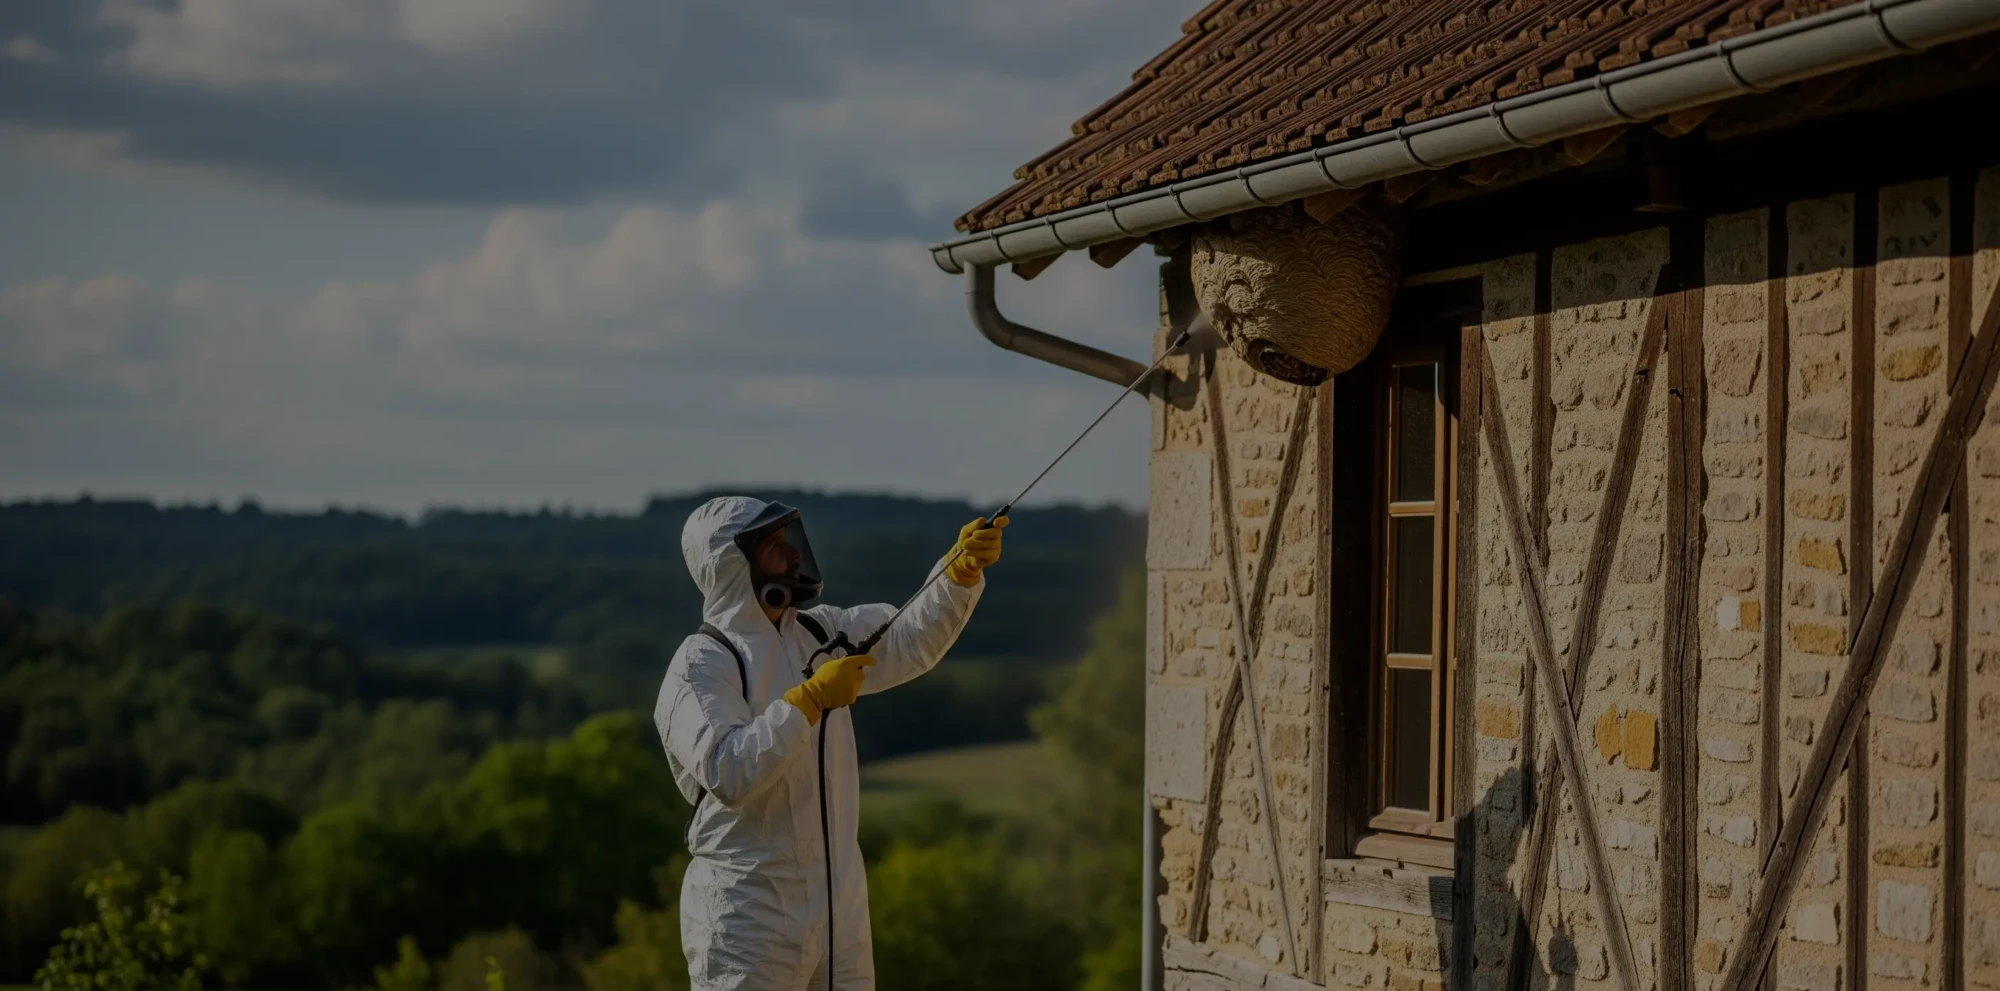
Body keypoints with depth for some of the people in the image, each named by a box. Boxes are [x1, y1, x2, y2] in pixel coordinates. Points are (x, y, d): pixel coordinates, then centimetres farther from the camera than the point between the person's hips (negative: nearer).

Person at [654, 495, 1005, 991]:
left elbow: (912, 639, 1)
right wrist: (809, 700, -24)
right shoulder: (699, 666, -13)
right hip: (749, 912, -7)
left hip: (840, 902, 7)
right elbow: (729, 773, -26)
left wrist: (964, 568, -14)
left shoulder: (819, 633, 9)